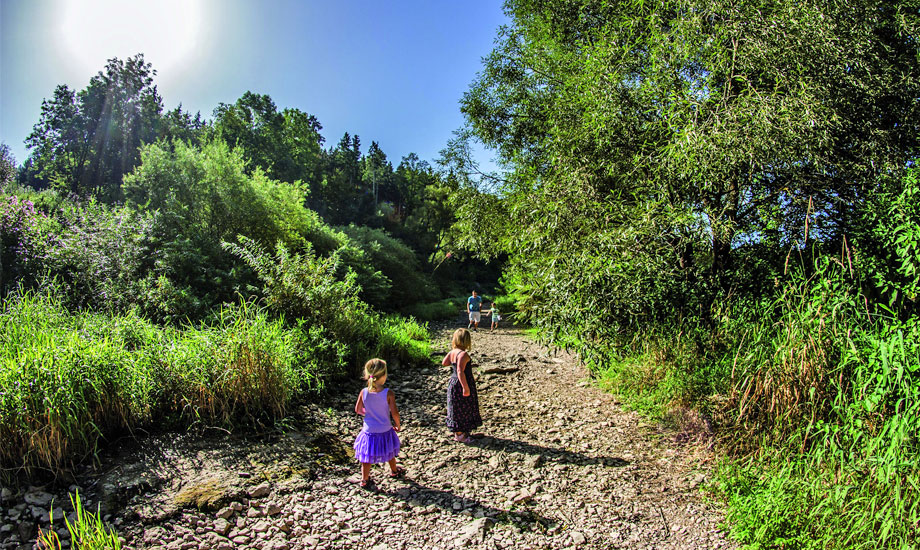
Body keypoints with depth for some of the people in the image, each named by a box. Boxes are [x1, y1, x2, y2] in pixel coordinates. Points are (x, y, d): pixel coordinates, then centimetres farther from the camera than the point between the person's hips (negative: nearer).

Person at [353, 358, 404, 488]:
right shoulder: (388, 393, -23)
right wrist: (397, 425, -1)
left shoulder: (364, 392, -15)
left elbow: (358, 410, -3)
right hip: (385, 431, -1)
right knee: (389, 454, 25)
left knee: (367, 456, 18)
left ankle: (364, 479, 27)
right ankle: (394, 471, 46)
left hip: (368, 432, 1)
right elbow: (394, 413, -19)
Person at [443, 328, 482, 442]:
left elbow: (444, 363, 17)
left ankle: (458, 431, 35)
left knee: (456, 407, 20)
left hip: (453, 383, 9)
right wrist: (466, 387, -28)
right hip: (461, 385, -9)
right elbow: (460, 372, -30)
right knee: (463, 408, 5)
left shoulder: (452, 352, 1)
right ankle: (460, 434, 15)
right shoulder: (463, 354, -24)